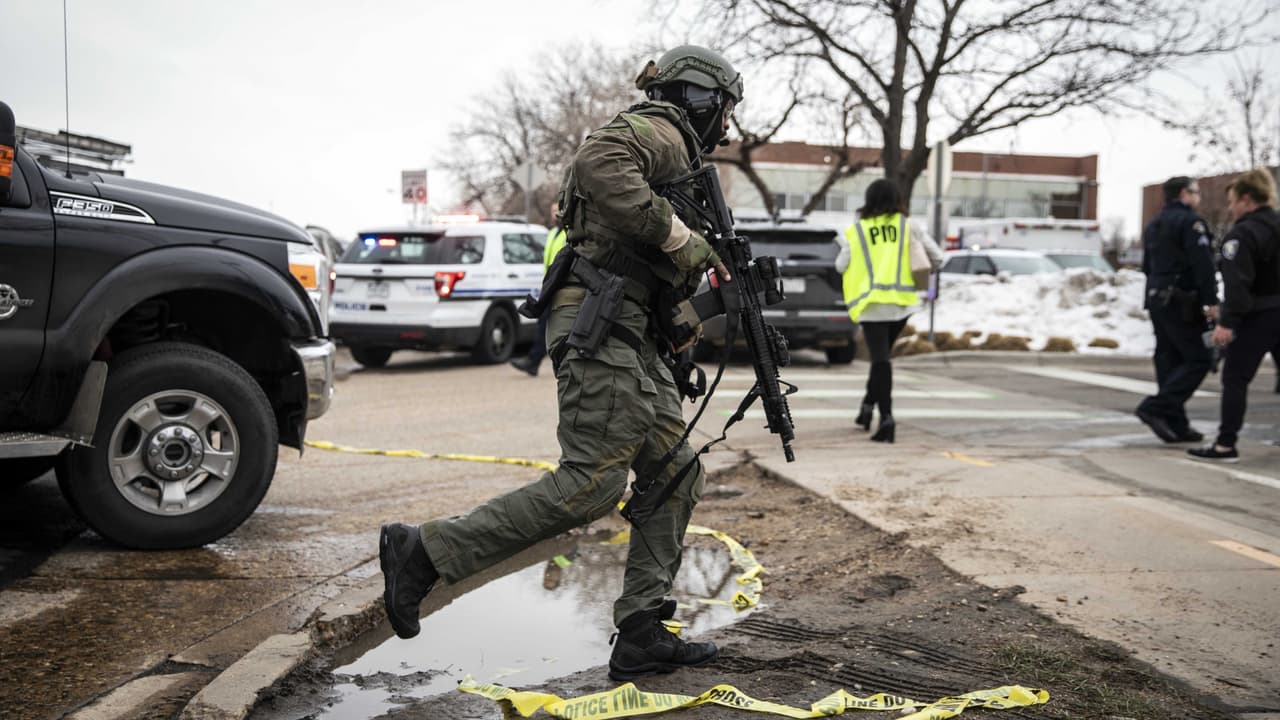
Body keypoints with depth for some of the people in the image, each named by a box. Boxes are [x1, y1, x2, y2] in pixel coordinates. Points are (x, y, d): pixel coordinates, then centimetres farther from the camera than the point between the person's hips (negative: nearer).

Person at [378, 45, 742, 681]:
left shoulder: (674, 155, 29)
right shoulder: (657, 130, -2)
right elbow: (598, 162, -26)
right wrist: (678, 237, -23)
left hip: (631, 336, 11)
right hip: (598, 322, -11)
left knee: (676, 476, 5)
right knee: (592, 483, -16)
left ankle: (641, 637, 6)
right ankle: (425, 552, -11)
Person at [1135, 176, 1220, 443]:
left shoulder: (1153, 226, 19)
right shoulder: (1190, 222, -10)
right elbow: (1202, 264, -17)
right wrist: (1211, 301, -18)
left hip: (1156, 300, 9)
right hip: (1181, 303, -9)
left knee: (1169, 360, 9)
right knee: (1198, 359, -6)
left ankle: (1176, 426, 11)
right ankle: (1156, 408, -16)